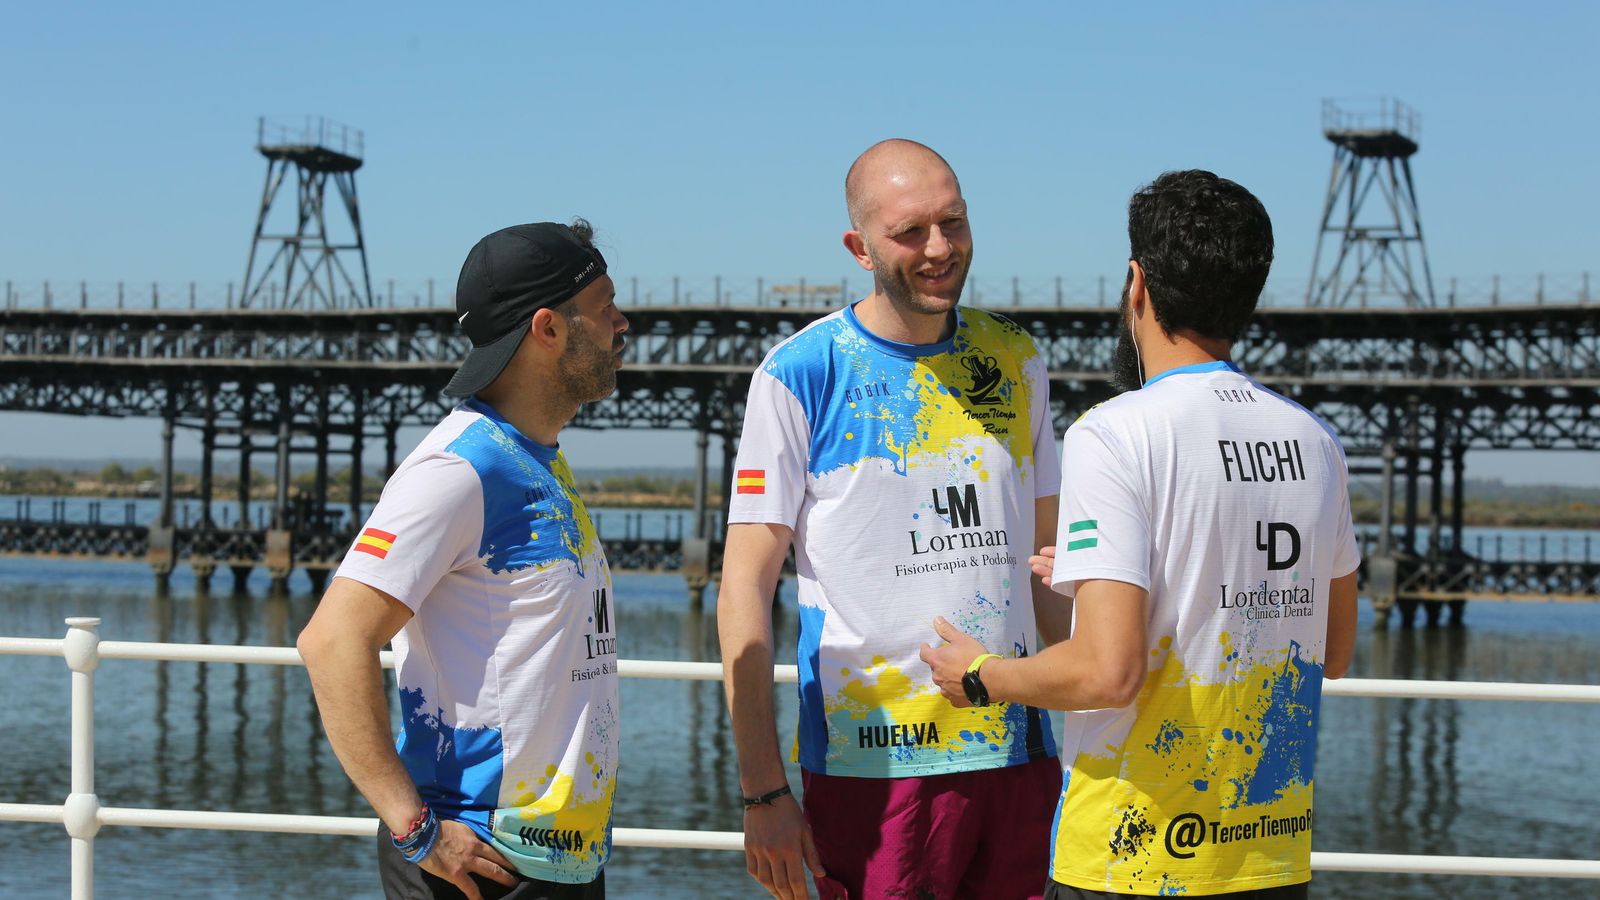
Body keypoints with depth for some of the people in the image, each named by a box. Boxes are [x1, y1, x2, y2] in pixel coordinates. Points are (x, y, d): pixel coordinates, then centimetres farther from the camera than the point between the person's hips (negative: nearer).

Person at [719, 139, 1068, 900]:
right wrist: (763, 790, -10)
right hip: (874, 764, -4)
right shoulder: (800, 374, -4)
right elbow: (745, 589, -5)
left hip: (1018, 753, 4)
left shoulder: (1015, 361, 10)